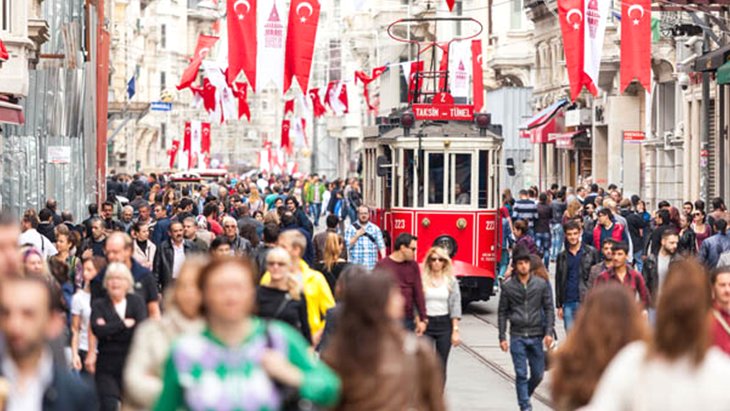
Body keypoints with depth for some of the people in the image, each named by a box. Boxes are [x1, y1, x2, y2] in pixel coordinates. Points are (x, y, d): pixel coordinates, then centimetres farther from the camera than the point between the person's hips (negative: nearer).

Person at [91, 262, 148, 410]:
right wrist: (125, 323, -12)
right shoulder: (98, 304, 2)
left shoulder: (136, 301, 4)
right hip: (107, 367, -1)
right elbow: (97, 329, -16)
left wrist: (110, 329, -12)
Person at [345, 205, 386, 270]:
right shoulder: (351, 228, 4)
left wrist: (384, 259, -9)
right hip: (356, 265, -2)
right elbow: (347, 245, -2)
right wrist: (357, 235, -11)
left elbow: (381, 245, 3)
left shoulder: (375, 228, 8)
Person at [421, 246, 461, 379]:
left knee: (441, 365, 5)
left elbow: (455, 306, 0)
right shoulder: (422, 280, -1)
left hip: (445, 324, 1)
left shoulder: (451, 281, 2)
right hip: (426, 323, -1)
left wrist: (455, 330, -5)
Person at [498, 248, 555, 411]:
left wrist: (549, 332, -6)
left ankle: (525, 395, 33)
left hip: (536, 336, 1)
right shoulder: (508, 286, 1)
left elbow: (549, 309, 4)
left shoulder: (541, 284, 2)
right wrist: (502, 337, 0)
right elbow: (502, 312, 4)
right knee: (521, 374, -5)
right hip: (517, 336, -1)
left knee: (538, 374, 7)